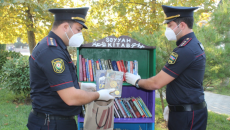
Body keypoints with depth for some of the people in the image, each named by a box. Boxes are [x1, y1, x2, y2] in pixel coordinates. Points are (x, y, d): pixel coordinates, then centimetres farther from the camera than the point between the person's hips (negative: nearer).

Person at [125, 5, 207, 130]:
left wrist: (136, 81, -4)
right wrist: (172, 106, 18)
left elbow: (156, 83, -22)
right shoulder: (195, 44, 9)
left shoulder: (185, 51, -23)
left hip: (187, 116, -9)